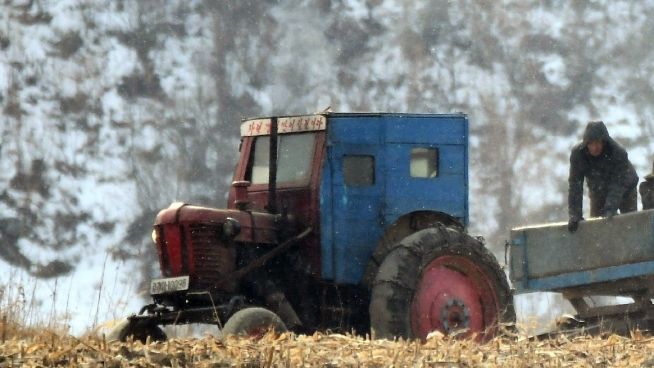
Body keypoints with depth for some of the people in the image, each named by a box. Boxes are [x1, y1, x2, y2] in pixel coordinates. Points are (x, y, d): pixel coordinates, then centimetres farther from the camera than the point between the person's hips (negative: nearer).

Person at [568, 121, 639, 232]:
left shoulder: (619, 153, -37)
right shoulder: (577, 153, -29)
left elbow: (617, 185, -39)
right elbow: (575, 185, -28)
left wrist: (609, 211, -50)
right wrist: (575, 215, -35)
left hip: (625, 191, -2)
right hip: (598, 192, 2)